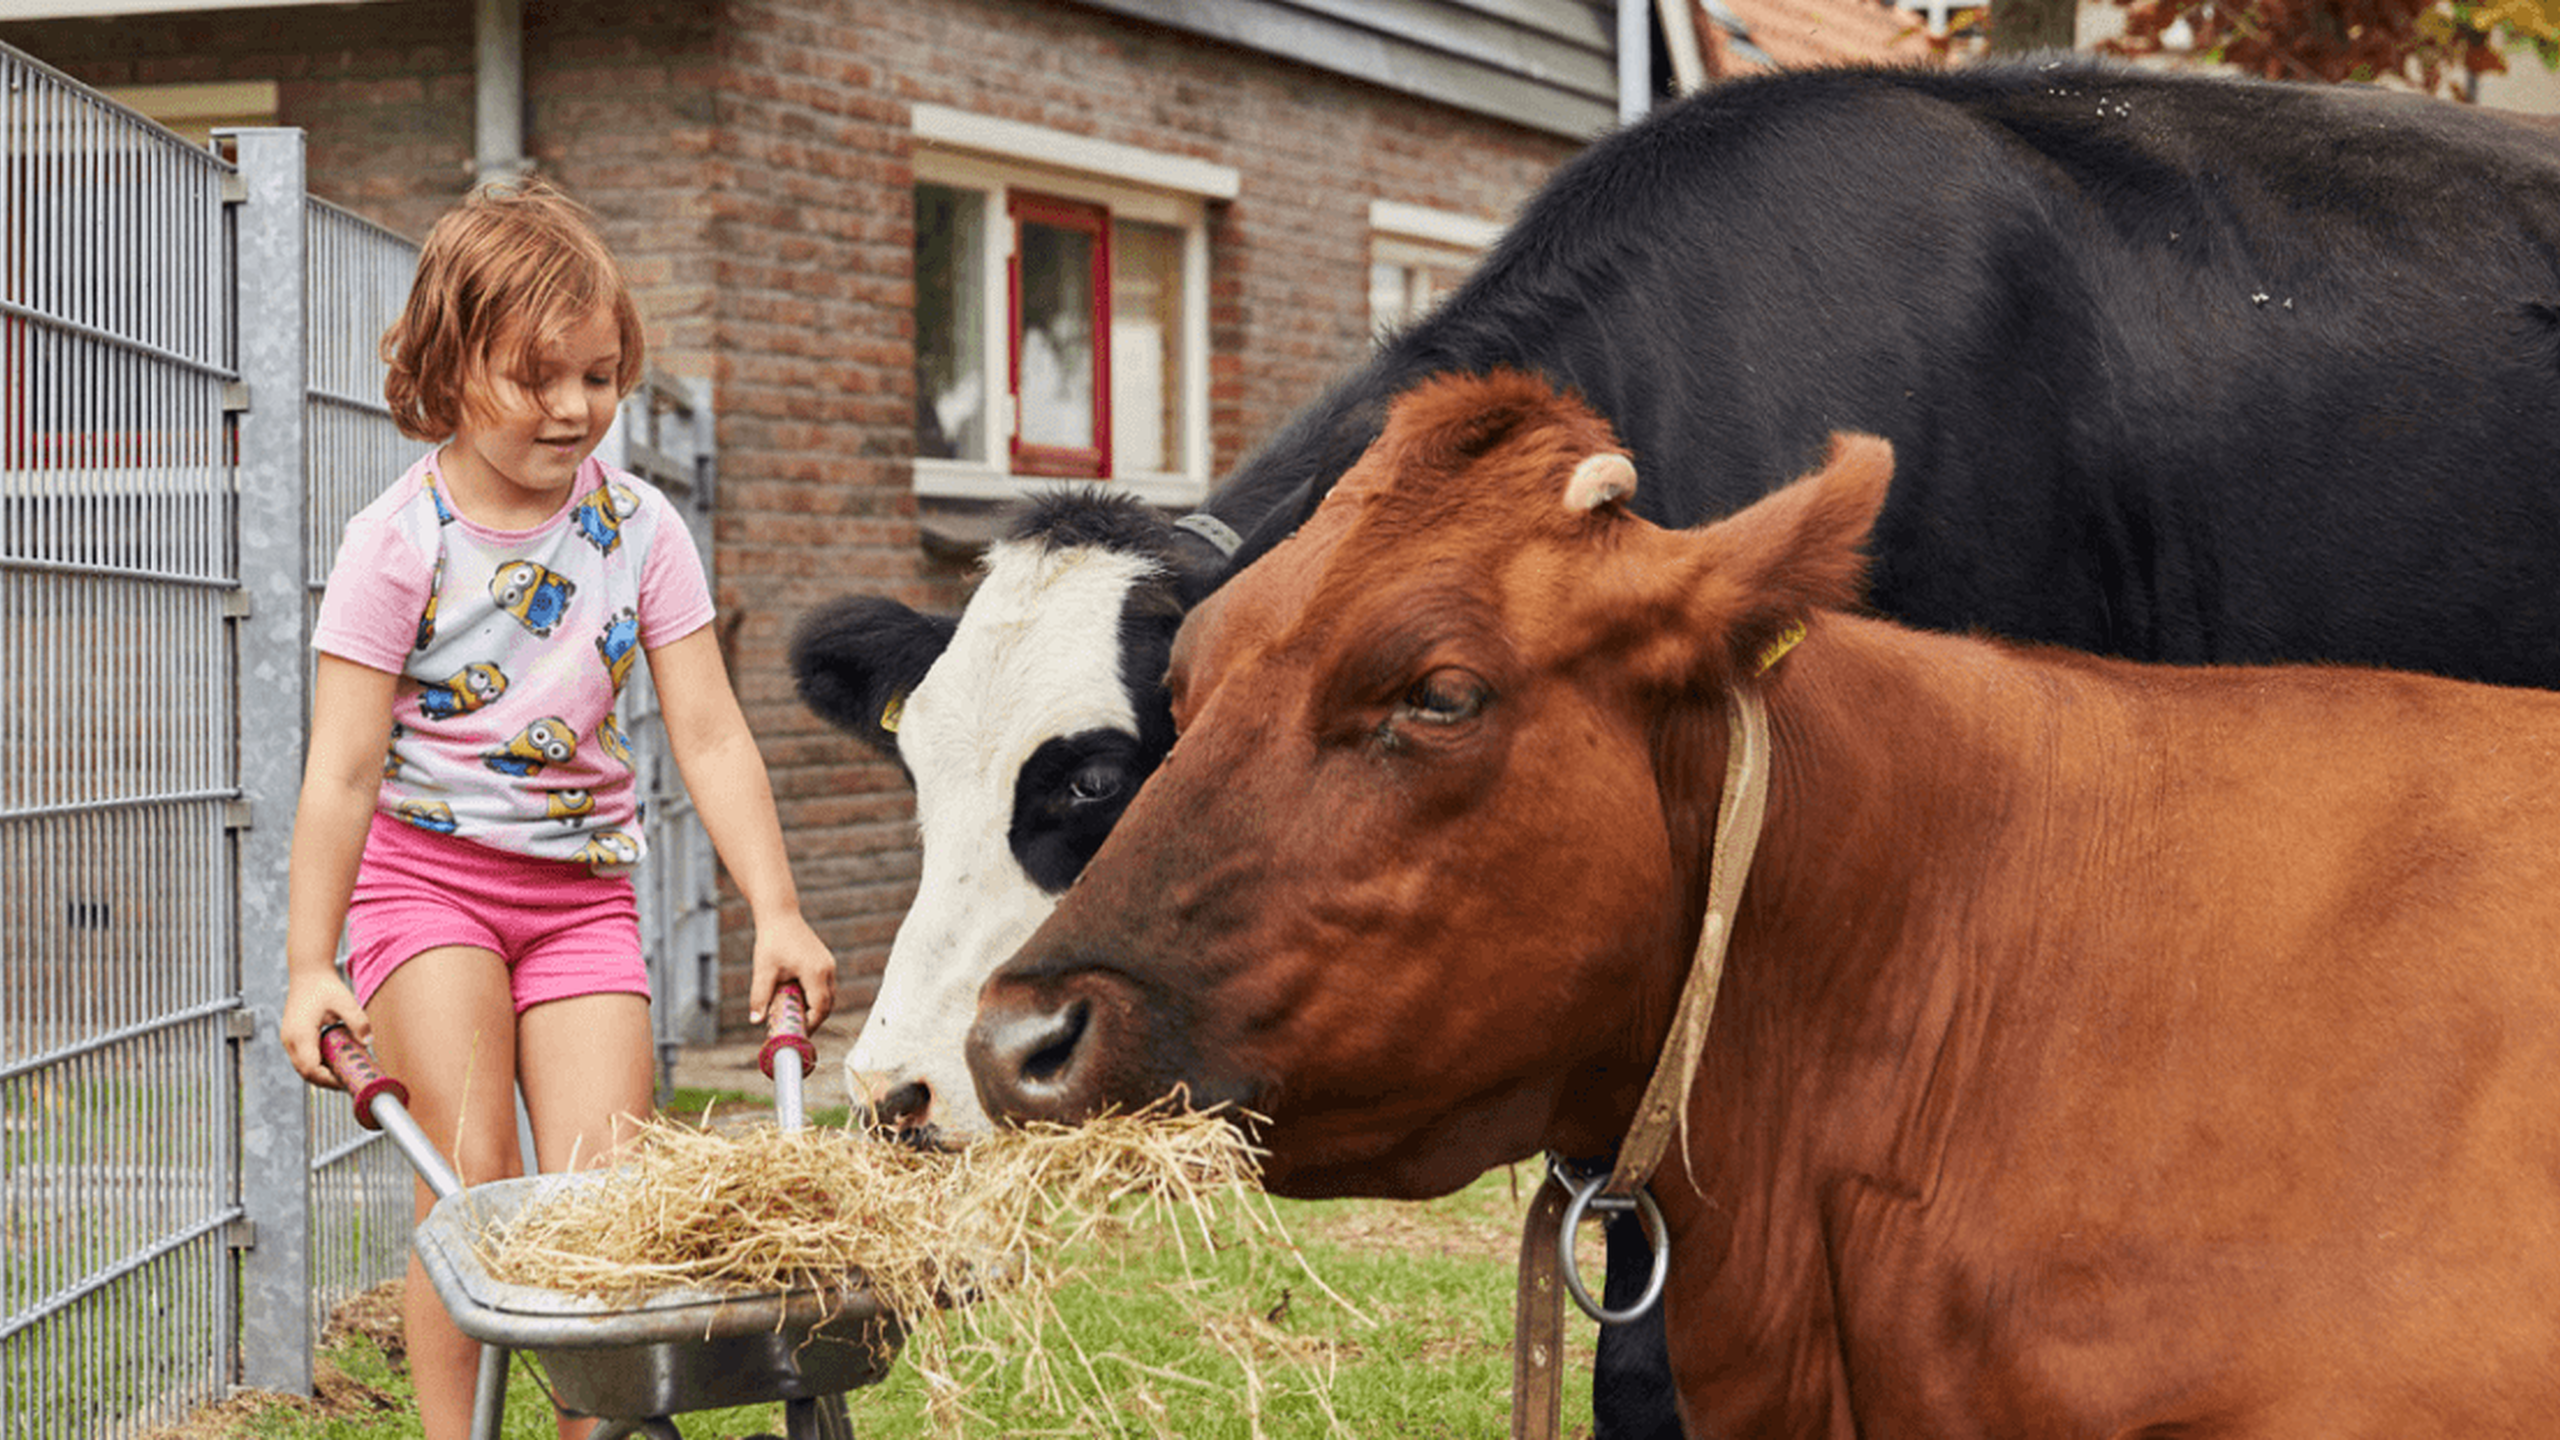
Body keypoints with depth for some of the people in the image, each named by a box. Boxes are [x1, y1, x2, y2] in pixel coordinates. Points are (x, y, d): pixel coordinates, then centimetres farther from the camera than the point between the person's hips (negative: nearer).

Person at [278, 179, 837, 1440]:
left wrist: (775, 912, -6)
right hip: (426, 872, -3)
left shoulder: (638, 529, -1)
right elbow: (342, 770, -11)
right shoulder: (399, 543, -10)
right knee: (471, 1187, -12)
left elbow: (711, 738, 1)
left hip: (583, 885, 3)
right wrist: (310, 965, -14)